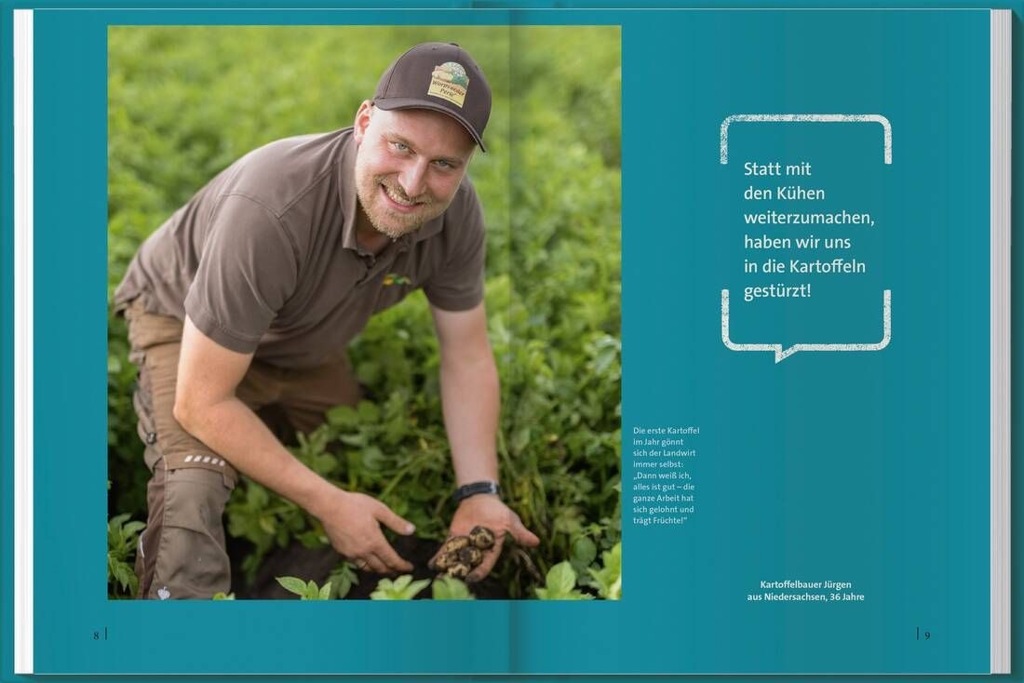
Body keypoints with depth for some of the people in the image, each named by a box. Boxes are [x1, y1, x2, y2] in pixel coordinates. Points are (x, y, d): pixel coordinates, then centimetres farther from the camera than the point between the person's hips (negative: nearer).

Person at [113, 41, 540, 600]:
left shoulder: (455, 213, -25)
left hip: (305, 344, 6)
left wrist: (480, 493, -23)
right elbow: (202, 402, -35)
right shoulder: (270, 212, -42)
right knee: (195, 487, -29)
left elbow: (467, 358, -10)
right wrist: (328, 504, -33)